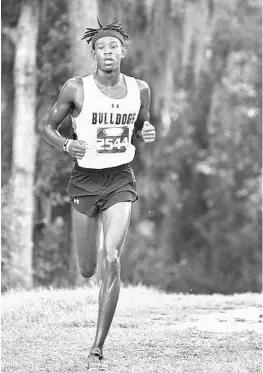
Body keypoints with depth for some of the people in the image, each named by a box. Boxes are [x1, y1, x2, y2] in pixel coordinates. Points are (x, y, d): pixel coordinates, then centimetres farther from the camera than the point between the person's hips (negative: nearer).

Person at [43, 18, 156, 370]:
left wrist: (147, 132, -5)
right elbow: (48, 128, 4)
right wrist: (67, 144, -17)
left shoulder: (140, 89, 1)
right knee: (88, 270, 8)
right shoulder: (76, 89, -7)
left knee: (111, 261, -17)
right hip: (85, 179, 0)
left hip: (121, 180, 0)